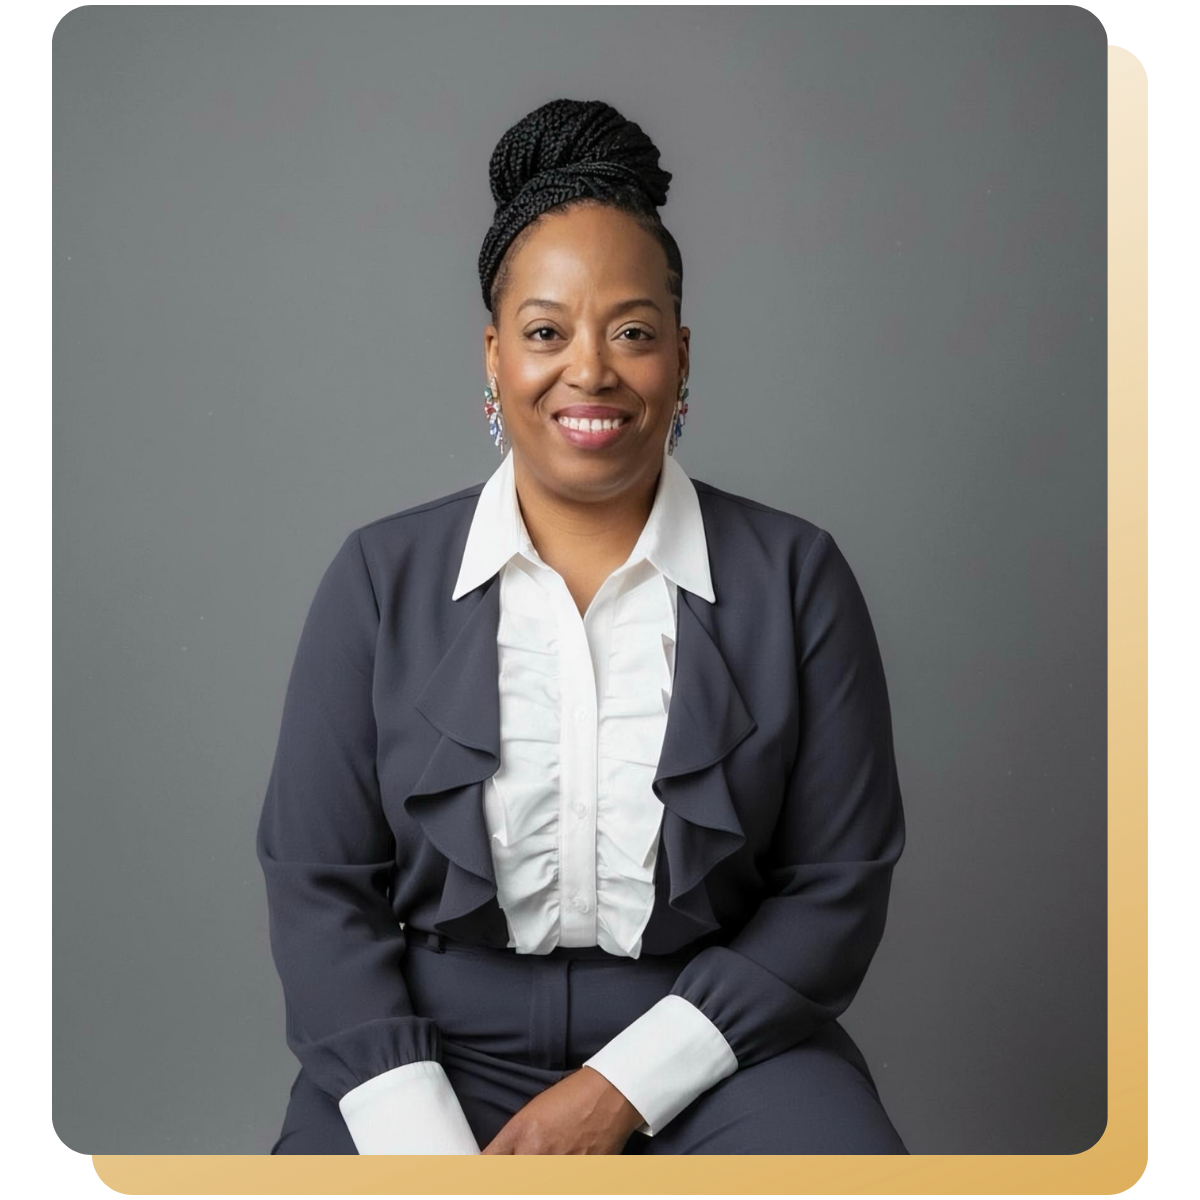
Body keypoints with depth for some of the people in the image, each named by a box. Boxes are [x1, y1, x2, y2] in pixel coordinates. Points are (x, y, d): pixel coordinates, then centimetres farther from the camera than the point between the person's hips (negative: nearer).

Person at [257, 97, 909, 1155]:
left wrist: (624, 1090, -11)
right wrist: (422, 1139, -12)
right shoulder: (380, 579, 1)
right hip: (440, 1044, 1)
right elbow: (315, 883, 0)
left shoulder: (796, 577, -1)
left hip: (709, 1045, 0)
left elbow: (837, 888, -1)